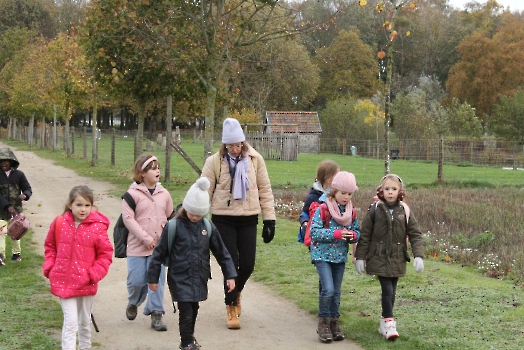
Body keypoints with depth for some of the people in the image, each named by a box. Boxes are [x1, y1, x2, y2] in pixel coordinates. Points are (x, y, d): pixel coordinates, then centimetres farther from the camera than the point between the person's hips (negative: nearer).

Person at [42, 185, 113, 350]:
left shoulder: (97, 227, -12)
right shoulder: (59, 223, -6)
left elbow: (106, 254, -4)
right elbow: (50, 247, 9)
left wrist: (94, 274, -13)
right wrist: (49, 267, -2)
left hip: (86, 284, 1)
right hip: (63, 282, -1)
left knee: (85, 322, 20)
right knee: (71, 322, -7)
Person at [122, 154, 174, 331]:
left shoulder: (164, 194, 7)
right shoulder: (132, 194, -6)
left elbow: (171, 218, 15)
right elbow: (128, 219, -11)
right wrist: (146, 239, -15)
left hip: (160, 247, 3)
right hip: (137, 247, -3)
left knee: (157, 280, -1)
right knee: (136, 280, 1)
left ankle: (156, 314, 7)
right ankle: (133, 303, 32)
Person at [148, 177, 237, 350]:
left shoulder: (208, 227, 0)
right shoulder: (174, 227, -11)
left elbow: (221, 252, 7)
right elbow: (159, 253, -5)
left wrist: (230, 275, 4)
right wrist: (153, 278, -2)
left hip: (199, 279, 4)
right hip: (180, 279, -4)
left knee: (194, 310, 17)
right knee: (186, 312, -7)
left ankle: (189, 336, 40)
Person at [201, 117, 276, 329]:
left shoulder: (255, 159, 0)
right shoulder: (214, 162, -5)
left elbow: (265, 190, 4)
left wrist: (269, 219, 1)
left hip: (248, 218, 2)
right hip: (223, 219, -2)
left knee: (247, 264, 2)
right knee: (230, 264, -2)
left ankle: (236, 292, 35)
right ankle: (231, 308, 14)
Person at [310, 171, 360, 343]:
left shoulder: (351, 210, 4)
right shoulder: (323, 208, -13)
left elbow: (357, 231, 11)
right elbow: (314, 231, -18)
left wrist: (353, 235, -13)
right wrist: (336, 234, -25)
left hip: (340, 256, 5)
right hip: (323, 254, -5)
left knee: (336, 292, 11)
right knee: (328, 289, -16)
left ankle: (334, 321, 24)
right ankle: (323, 322, 1)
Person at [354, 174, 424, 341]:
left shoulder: (405, 212, 1)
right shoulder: (375, 212, -5)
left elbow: (415, 235, 3)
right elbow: (364, 235, -1)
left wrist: (418, 256, -6)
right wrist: (360, 258, -3)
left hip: (397, 261, 3)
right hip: (379, 259, -3)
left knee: (392, 292, 11)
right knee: (387, 291, -11)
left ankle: (384, 323, 24)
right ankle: (389, 323, -2)